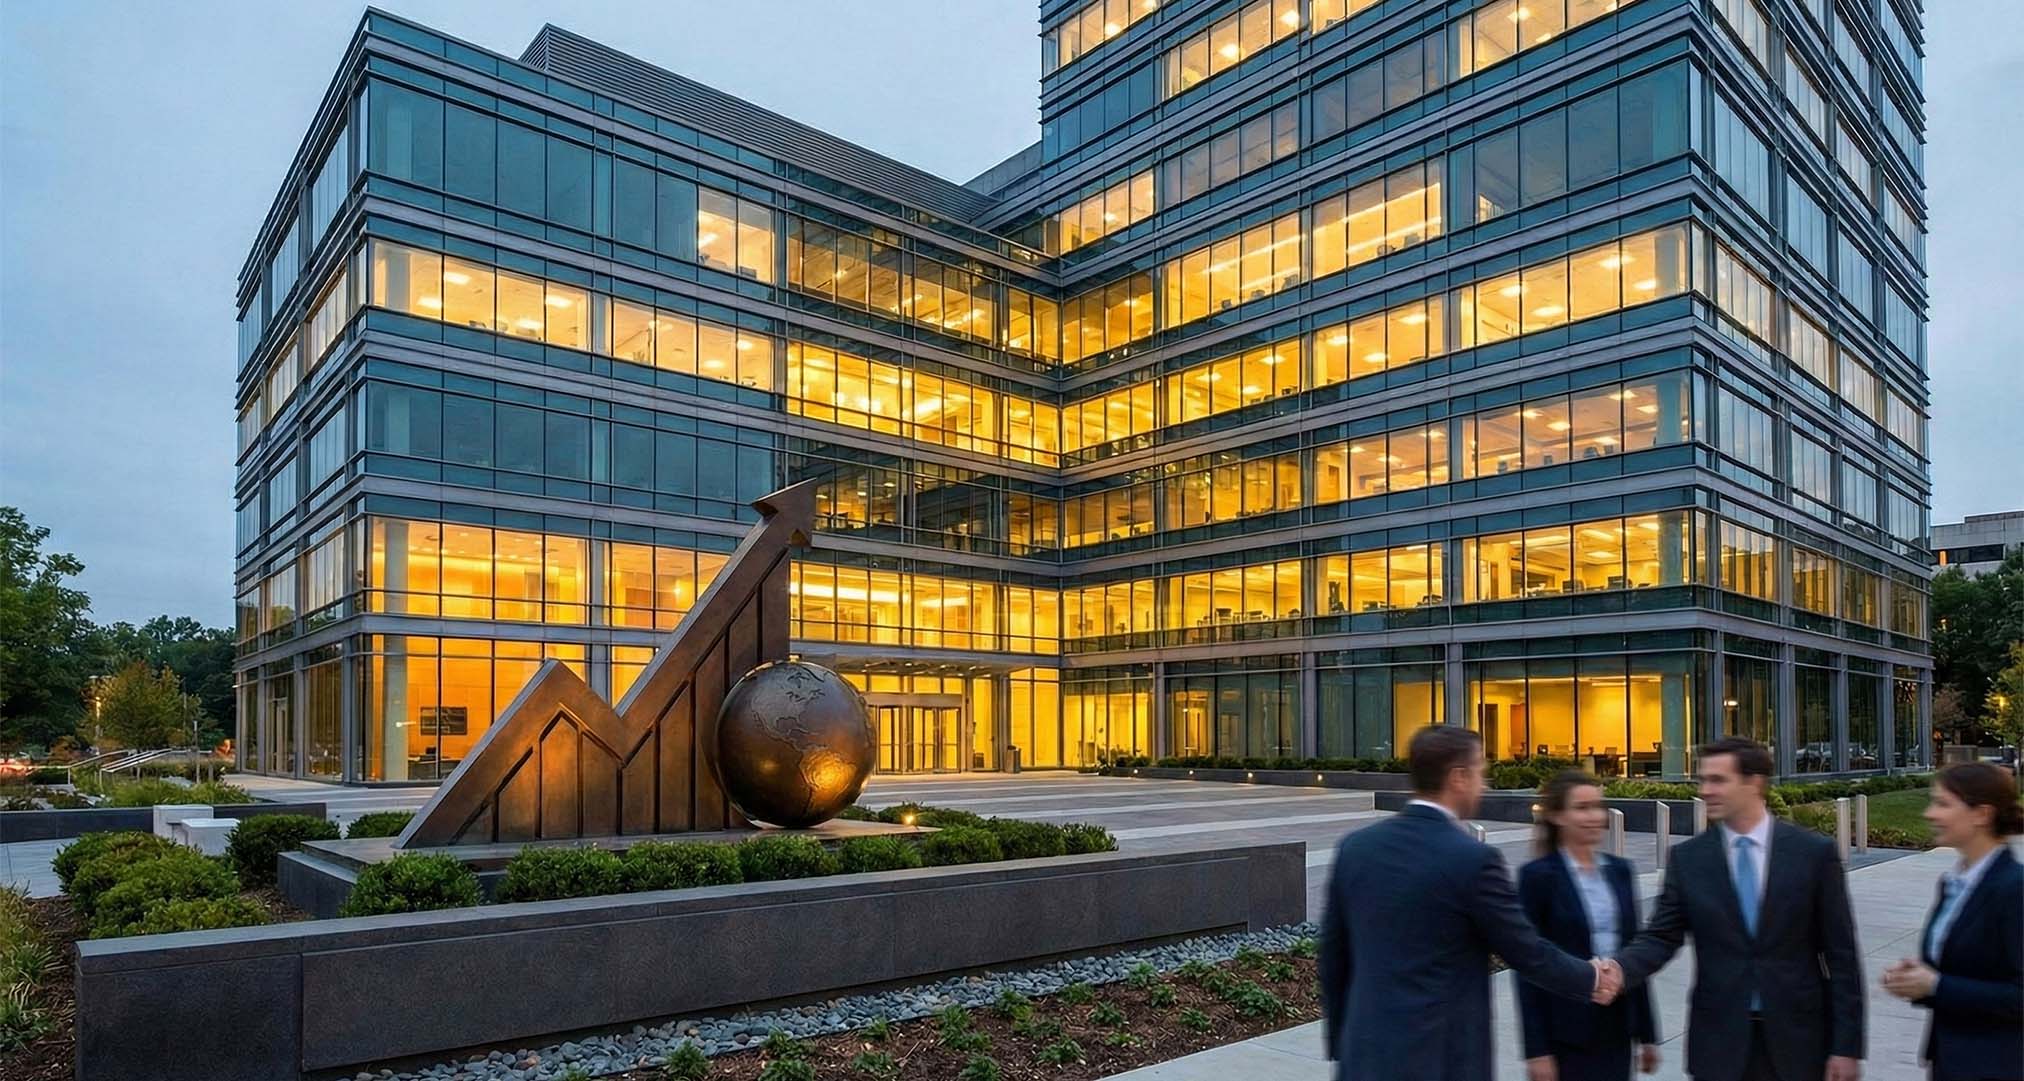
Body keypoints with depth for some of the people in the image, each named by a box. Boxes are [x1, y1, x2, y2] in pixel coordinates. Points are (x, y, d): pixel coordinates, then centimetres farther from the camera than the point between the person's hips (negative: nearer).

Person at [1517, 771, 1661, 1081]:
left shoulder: (1619, 870, 7)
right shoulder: (1537, 876, -10)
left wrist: (1647, 1032, 12)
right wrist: (1536, 1049, -13)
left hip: (1616, 1029, 5)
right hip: (1566, 1034, -5)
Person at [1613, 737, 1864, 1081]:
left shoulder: (1814, 852, -3)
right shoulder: (1687, 858, 0)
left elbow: (1840, 955, -2)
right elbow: (1660, 937, -2)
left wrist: (1847, 1046, -4)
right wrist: (1618, 971, -22)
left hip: (1795, 1040, -1)